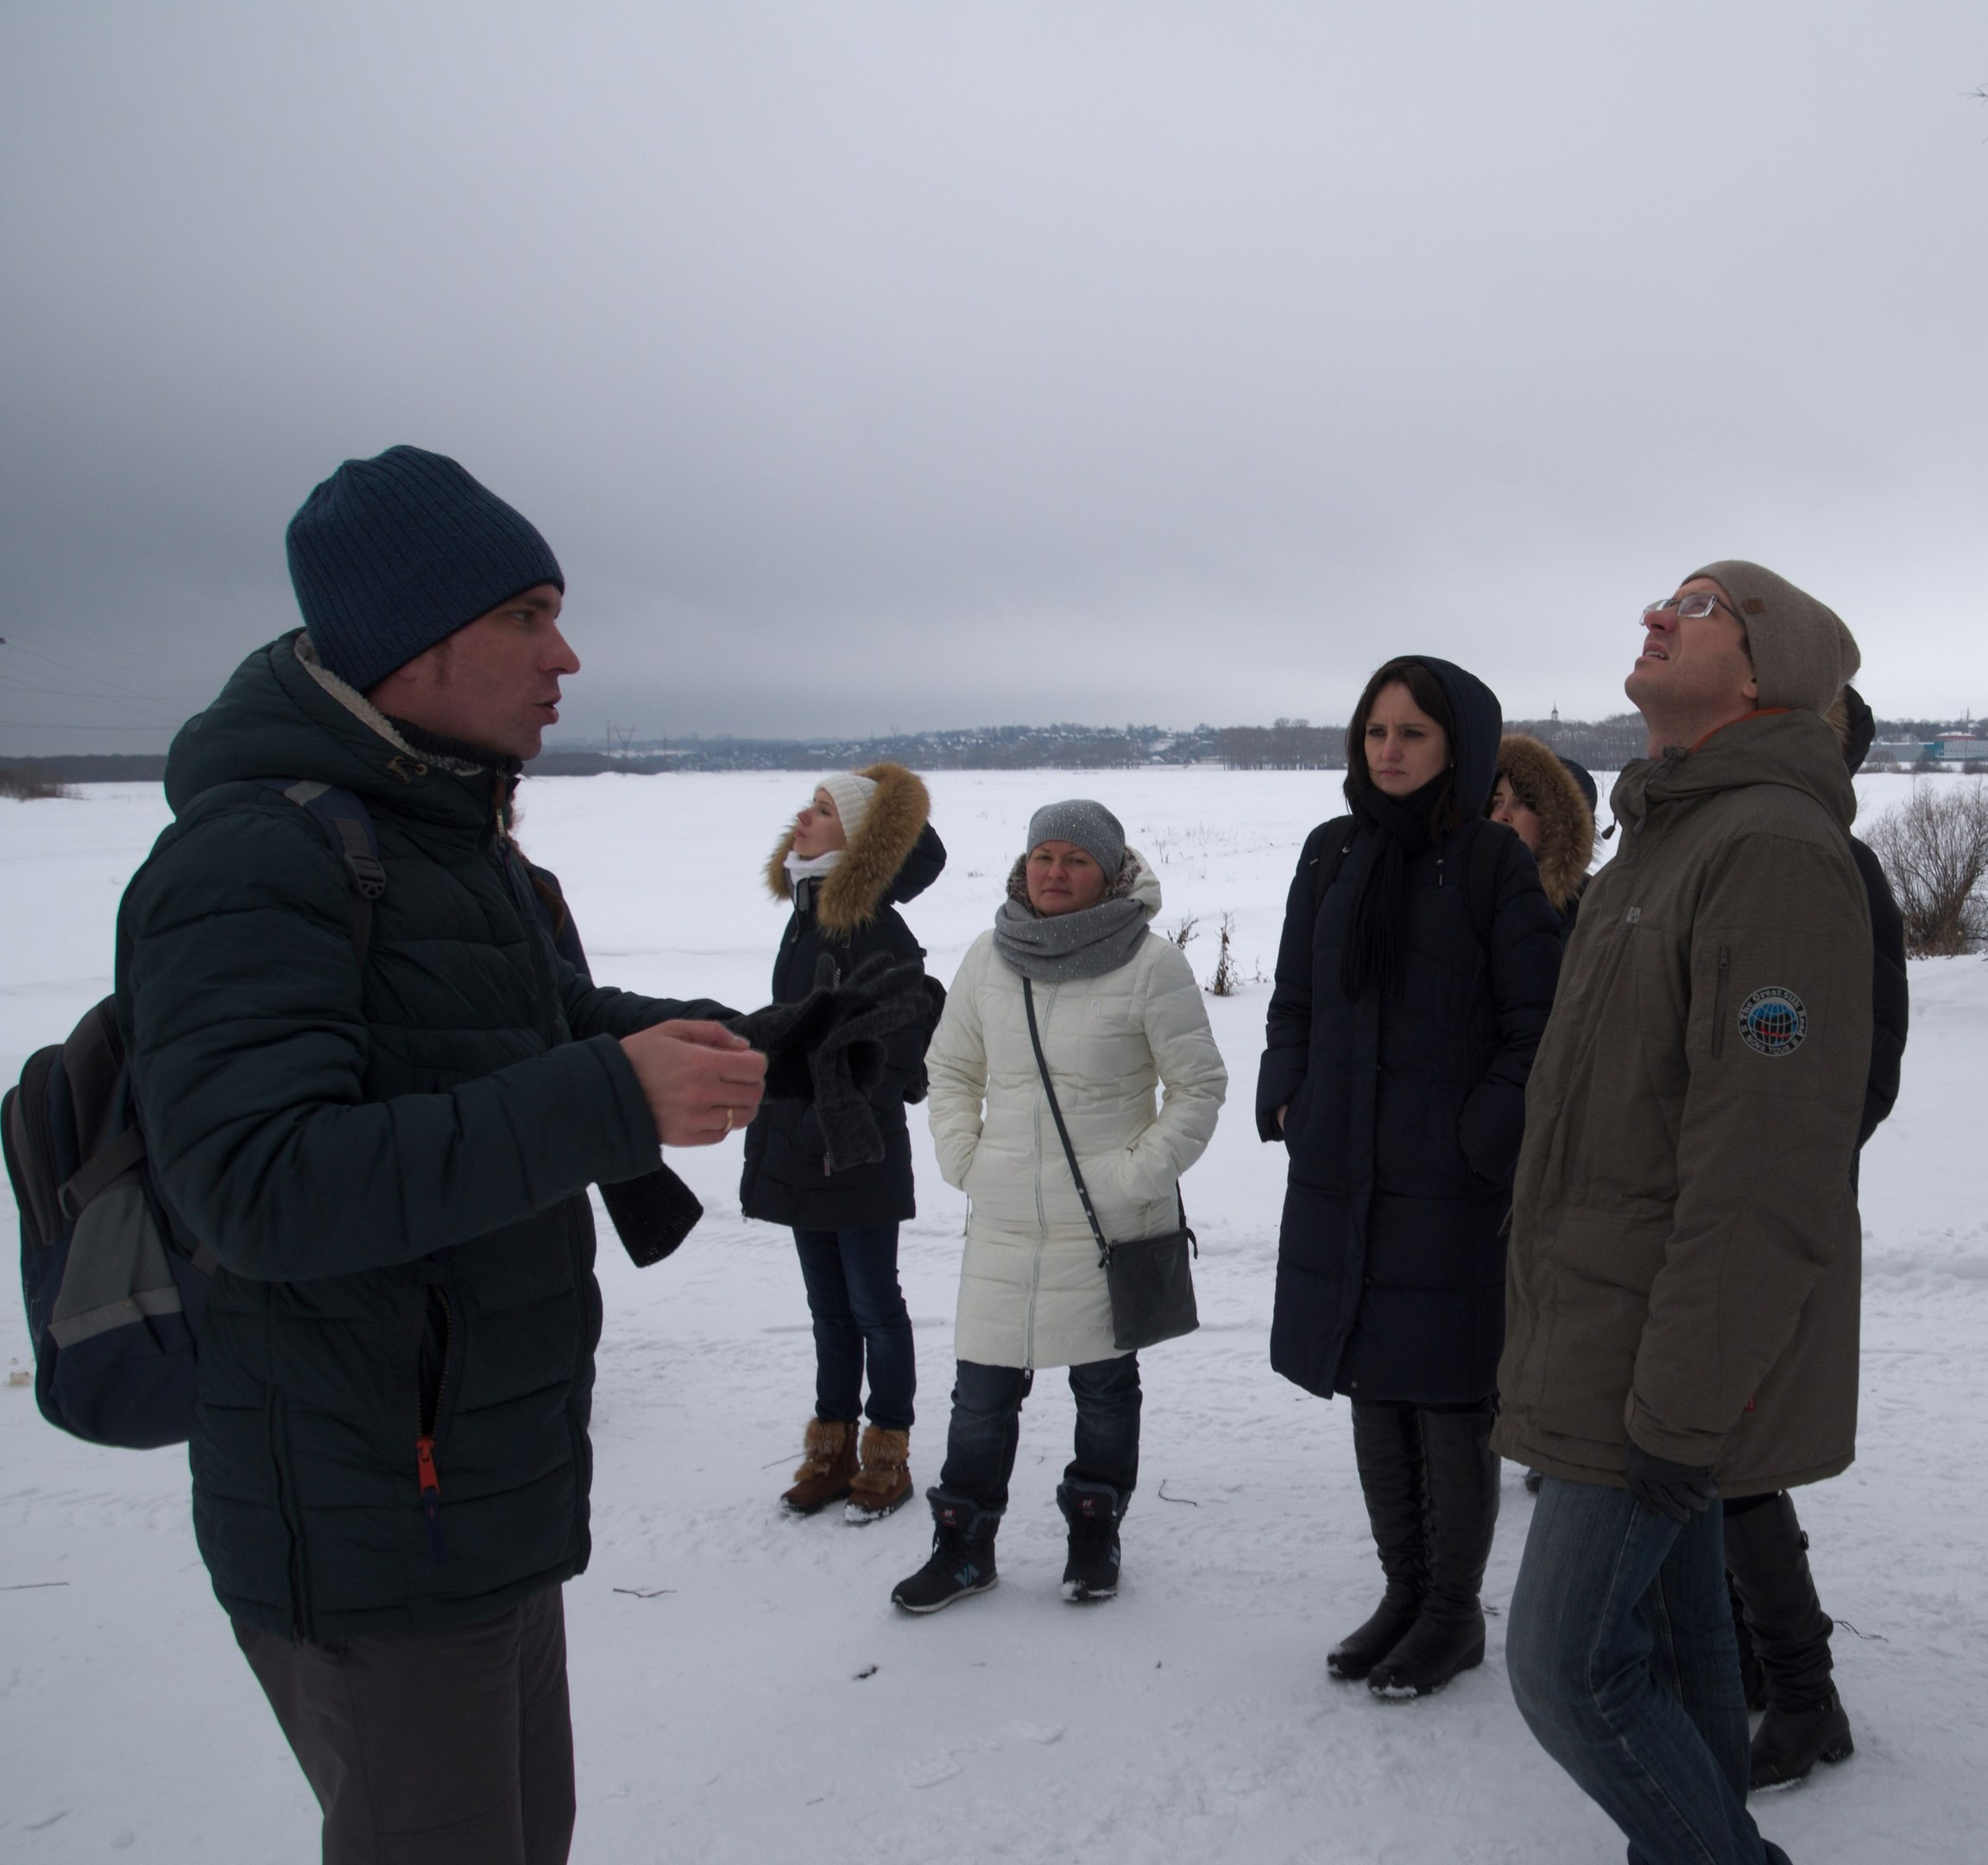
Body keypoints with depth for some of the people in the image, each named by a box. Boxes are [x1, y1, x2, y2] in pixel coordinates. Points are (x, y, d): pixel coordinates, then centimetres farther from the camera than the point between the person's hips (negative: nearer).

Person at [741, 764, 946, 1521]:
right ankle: (832, 1448, 27)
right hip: (797, 1147, 8)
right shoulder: (807, 914, 9)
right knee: (829, 1307, 16)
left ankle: (887, 1458, 18)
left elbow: (898, 1051, -17)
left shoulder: (877, 931, -16)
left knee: (873, 1305, 5)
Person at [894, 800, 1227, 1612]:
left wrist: (1140, 1173, -9)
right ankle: (963, 1544, 22)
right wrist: (964, 1159, 5)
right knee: (982, 1389, 7)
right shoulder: (989, 958, 4)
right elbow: (949, 1070, 16)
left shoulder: (1151, 963, -9)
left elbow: (1199, 1086, -4)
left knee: (1104, 1385, 12)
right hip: (1003, 1224, 3)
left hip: (1111, 1225, -3)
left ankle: (1095, 1536, 30)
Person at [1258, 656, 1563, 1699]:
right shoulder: (1331, 856, 8)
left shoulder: (1495, 864, -6)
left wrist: (1483, 1138, -13)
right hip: (1340, 1176, 5)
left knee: (1448, 1398, 4)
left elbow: (1534, 1027, -7)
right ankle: (1403, 1593, 30)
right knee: (1370, 1389, 14)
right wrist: (1289, 1104, 3)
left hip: (1452, 1184, -5)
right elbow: (1293, 1003, 14)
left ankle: (1454, 1613, 22)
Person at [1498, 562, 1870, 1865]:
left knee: (1569, 1665, -4)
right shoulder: (1663, 847, 14)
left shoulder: (1775, 853, -19)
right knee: (1674, 1633, 18)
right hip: (1619, 1342, 9)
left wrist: (1680, 1411, -23)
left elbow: (1764, 1169, -24)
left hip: (1672, 1362, -9)